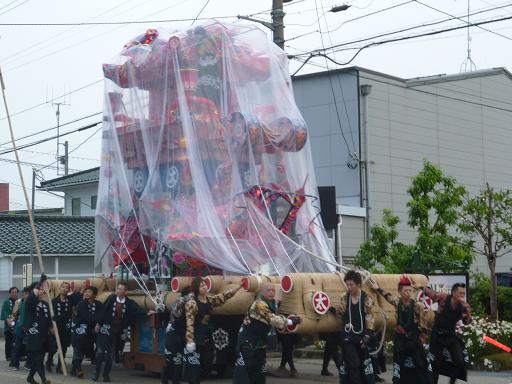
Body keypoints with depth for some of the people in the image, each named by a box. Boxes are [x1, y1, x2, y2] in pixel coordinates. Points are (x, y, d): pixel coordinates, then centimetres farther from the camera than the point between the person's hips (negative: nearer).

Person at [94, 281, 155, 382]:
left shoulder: (129, 303, -4)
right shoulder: (111, 298, -8)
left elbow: (138, 310, -15)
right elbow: (103, 310, -4)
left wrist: (147, 313, -32)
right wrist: (98, 323, -2)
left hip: (117, 332, 2)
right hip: (106, 329, -2)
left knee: (110, 354, 10)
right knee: (100, 351, -3)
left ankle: (106, 374, 20)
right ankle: (96, 372, 11)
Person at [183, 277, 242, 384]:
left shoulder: (210, 299, 7)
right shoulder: (191, 303, -14)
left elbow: (225, 296, 8)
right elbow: (189, 323, -16)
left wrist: (239, 286, 0)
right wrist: (190, 340, -20)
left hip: (207, 336, 7)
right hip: (196, 337, -7)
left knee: (206, 364, 11)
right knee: (194, 367, -3)